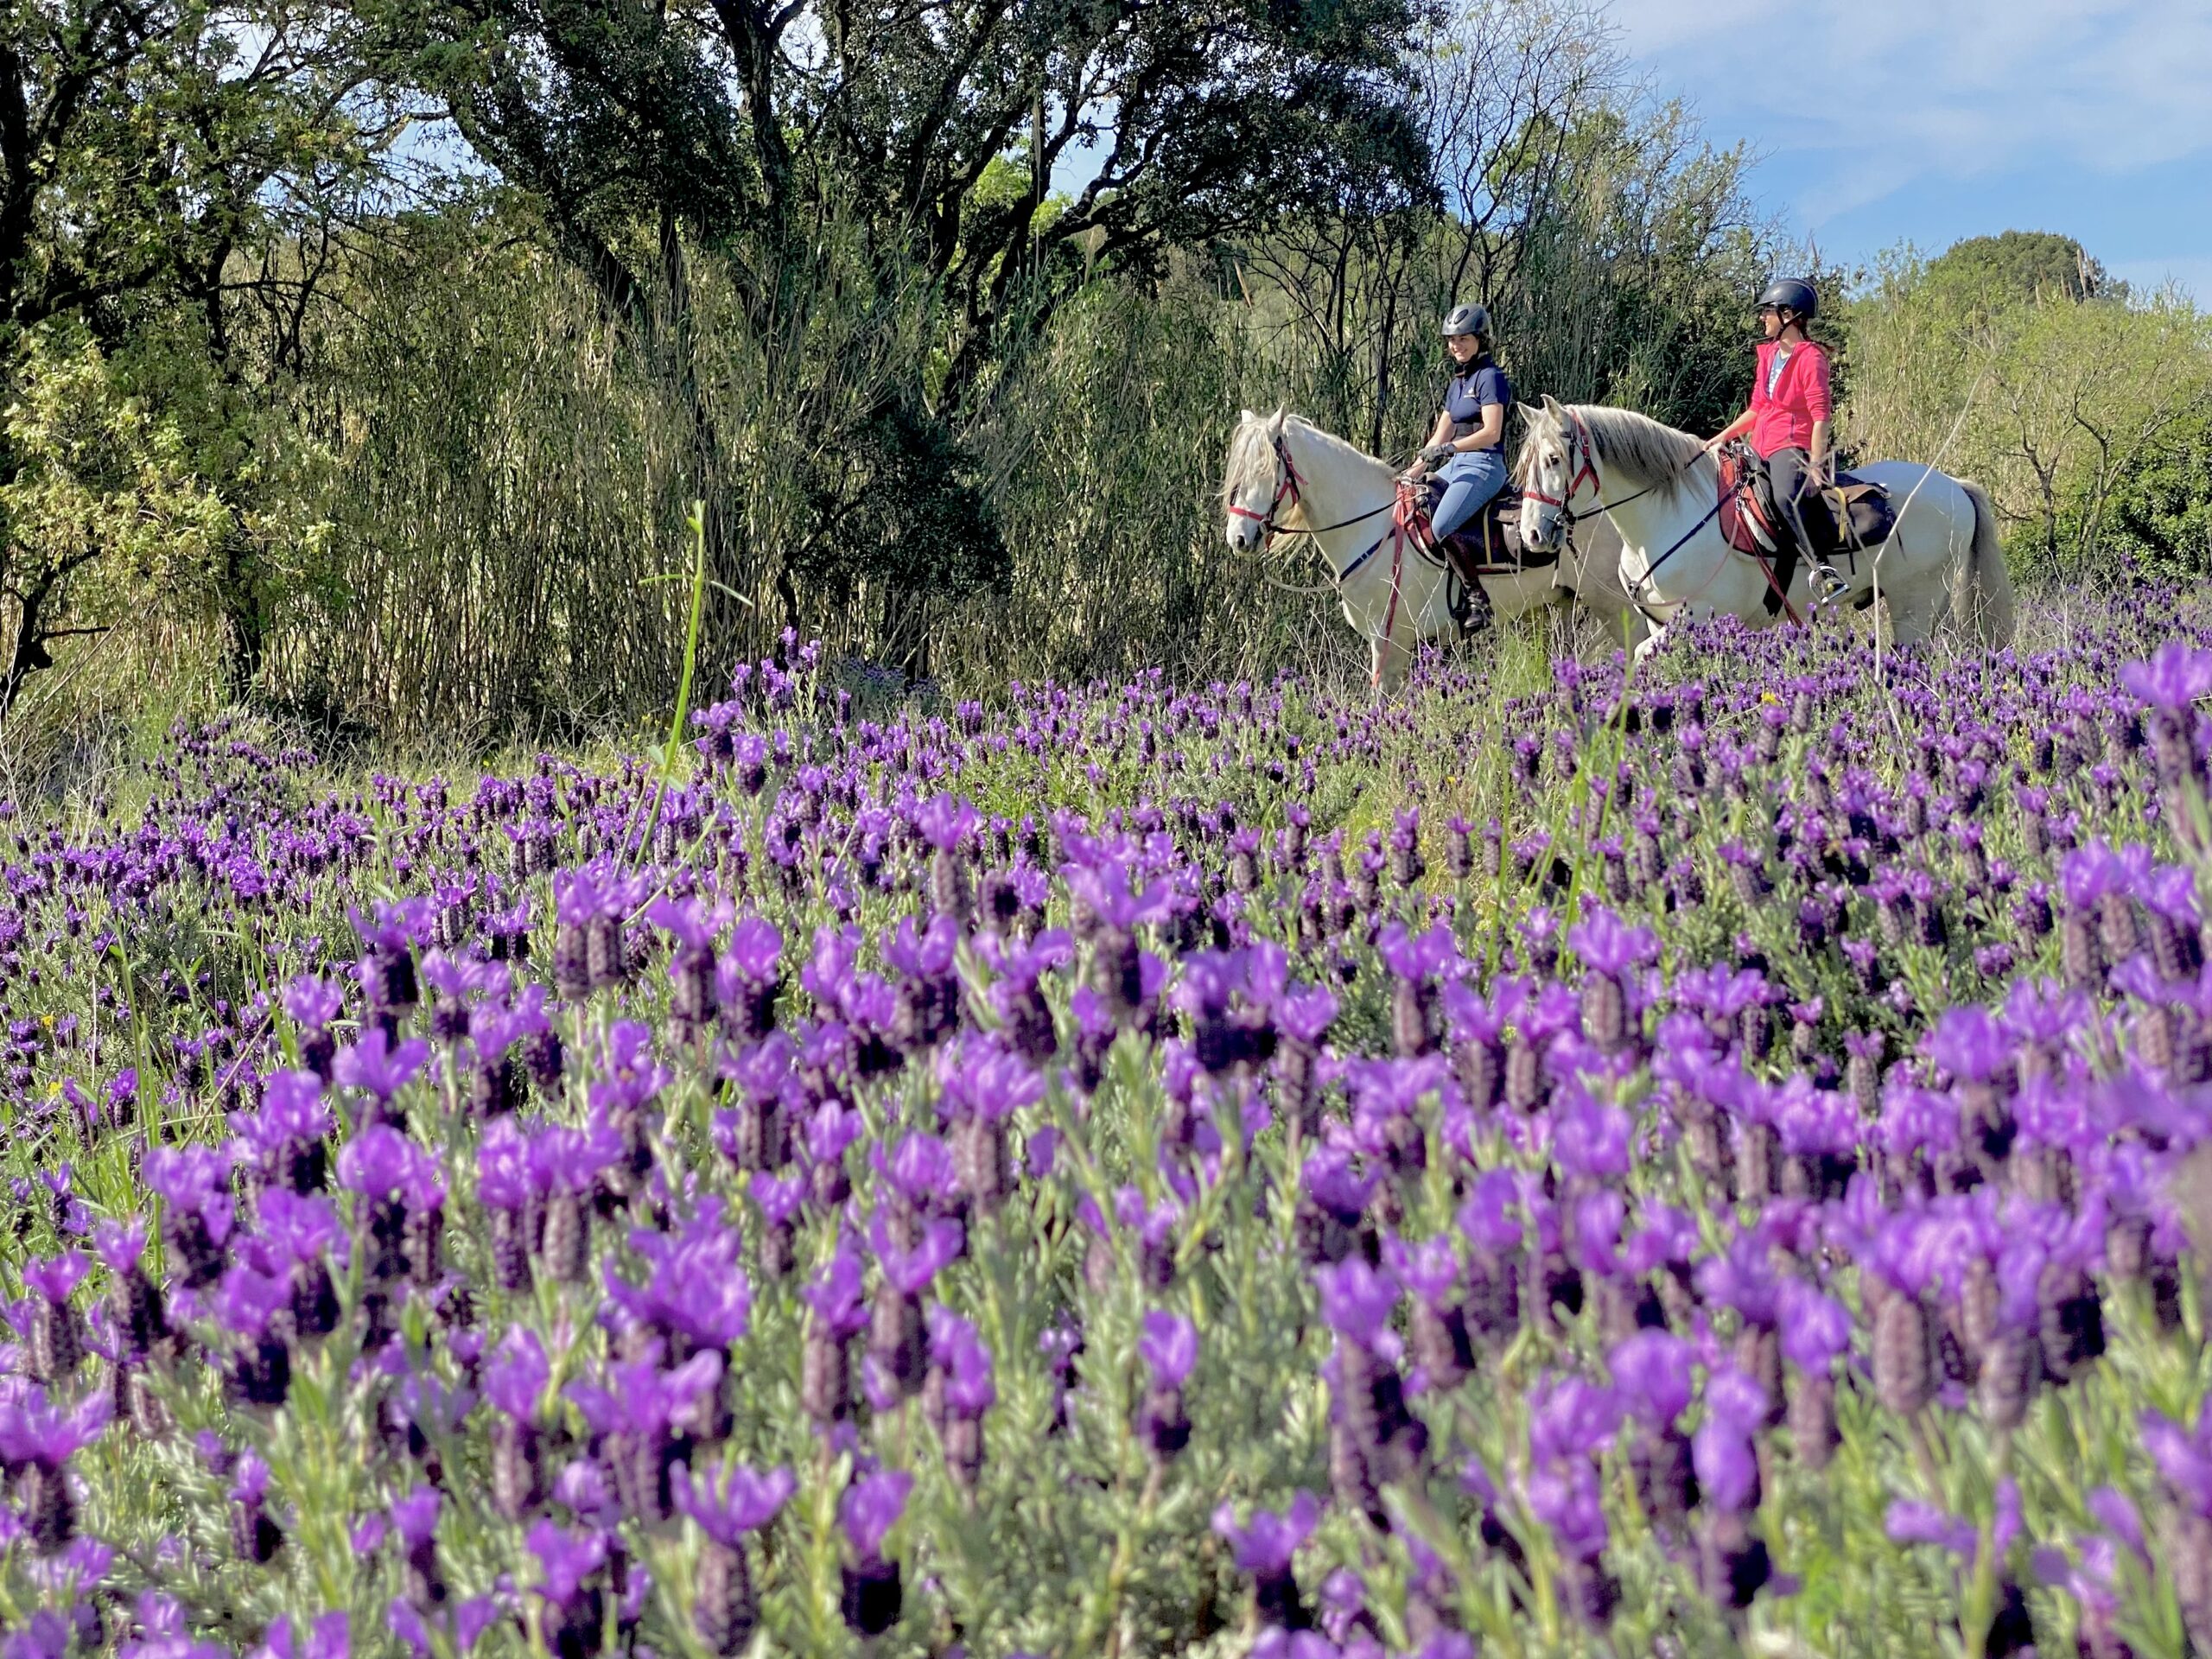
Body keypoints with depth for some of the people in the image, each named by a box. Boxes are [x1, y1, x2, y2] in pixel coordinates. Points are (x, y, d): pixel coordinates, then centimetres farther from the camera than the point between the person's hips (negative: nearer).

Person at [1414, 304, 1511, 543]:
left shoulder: (1490, 377, -7)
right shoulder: (1458, 384, 19)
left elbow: (1492, 432, -18)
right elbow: (1440, 437, 20)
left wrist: (1449, 448, -26)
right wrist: (1414, 471, 10)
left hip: (1483, 465, -10)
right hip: (1455, 465, 10)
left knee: (1440, 527, -28)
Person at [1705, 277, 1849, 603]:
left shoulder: (1810, 358, -8)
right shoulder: (1768, 354, 16)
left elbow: (1821, 417, -14)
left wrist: (1815, 465, -21)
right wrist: (1723, 436, 14)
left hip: (1793, 447, -10)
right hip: (1762, 448, 10)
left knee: (1785, 499, -37)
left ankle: (1824, 572, -44)